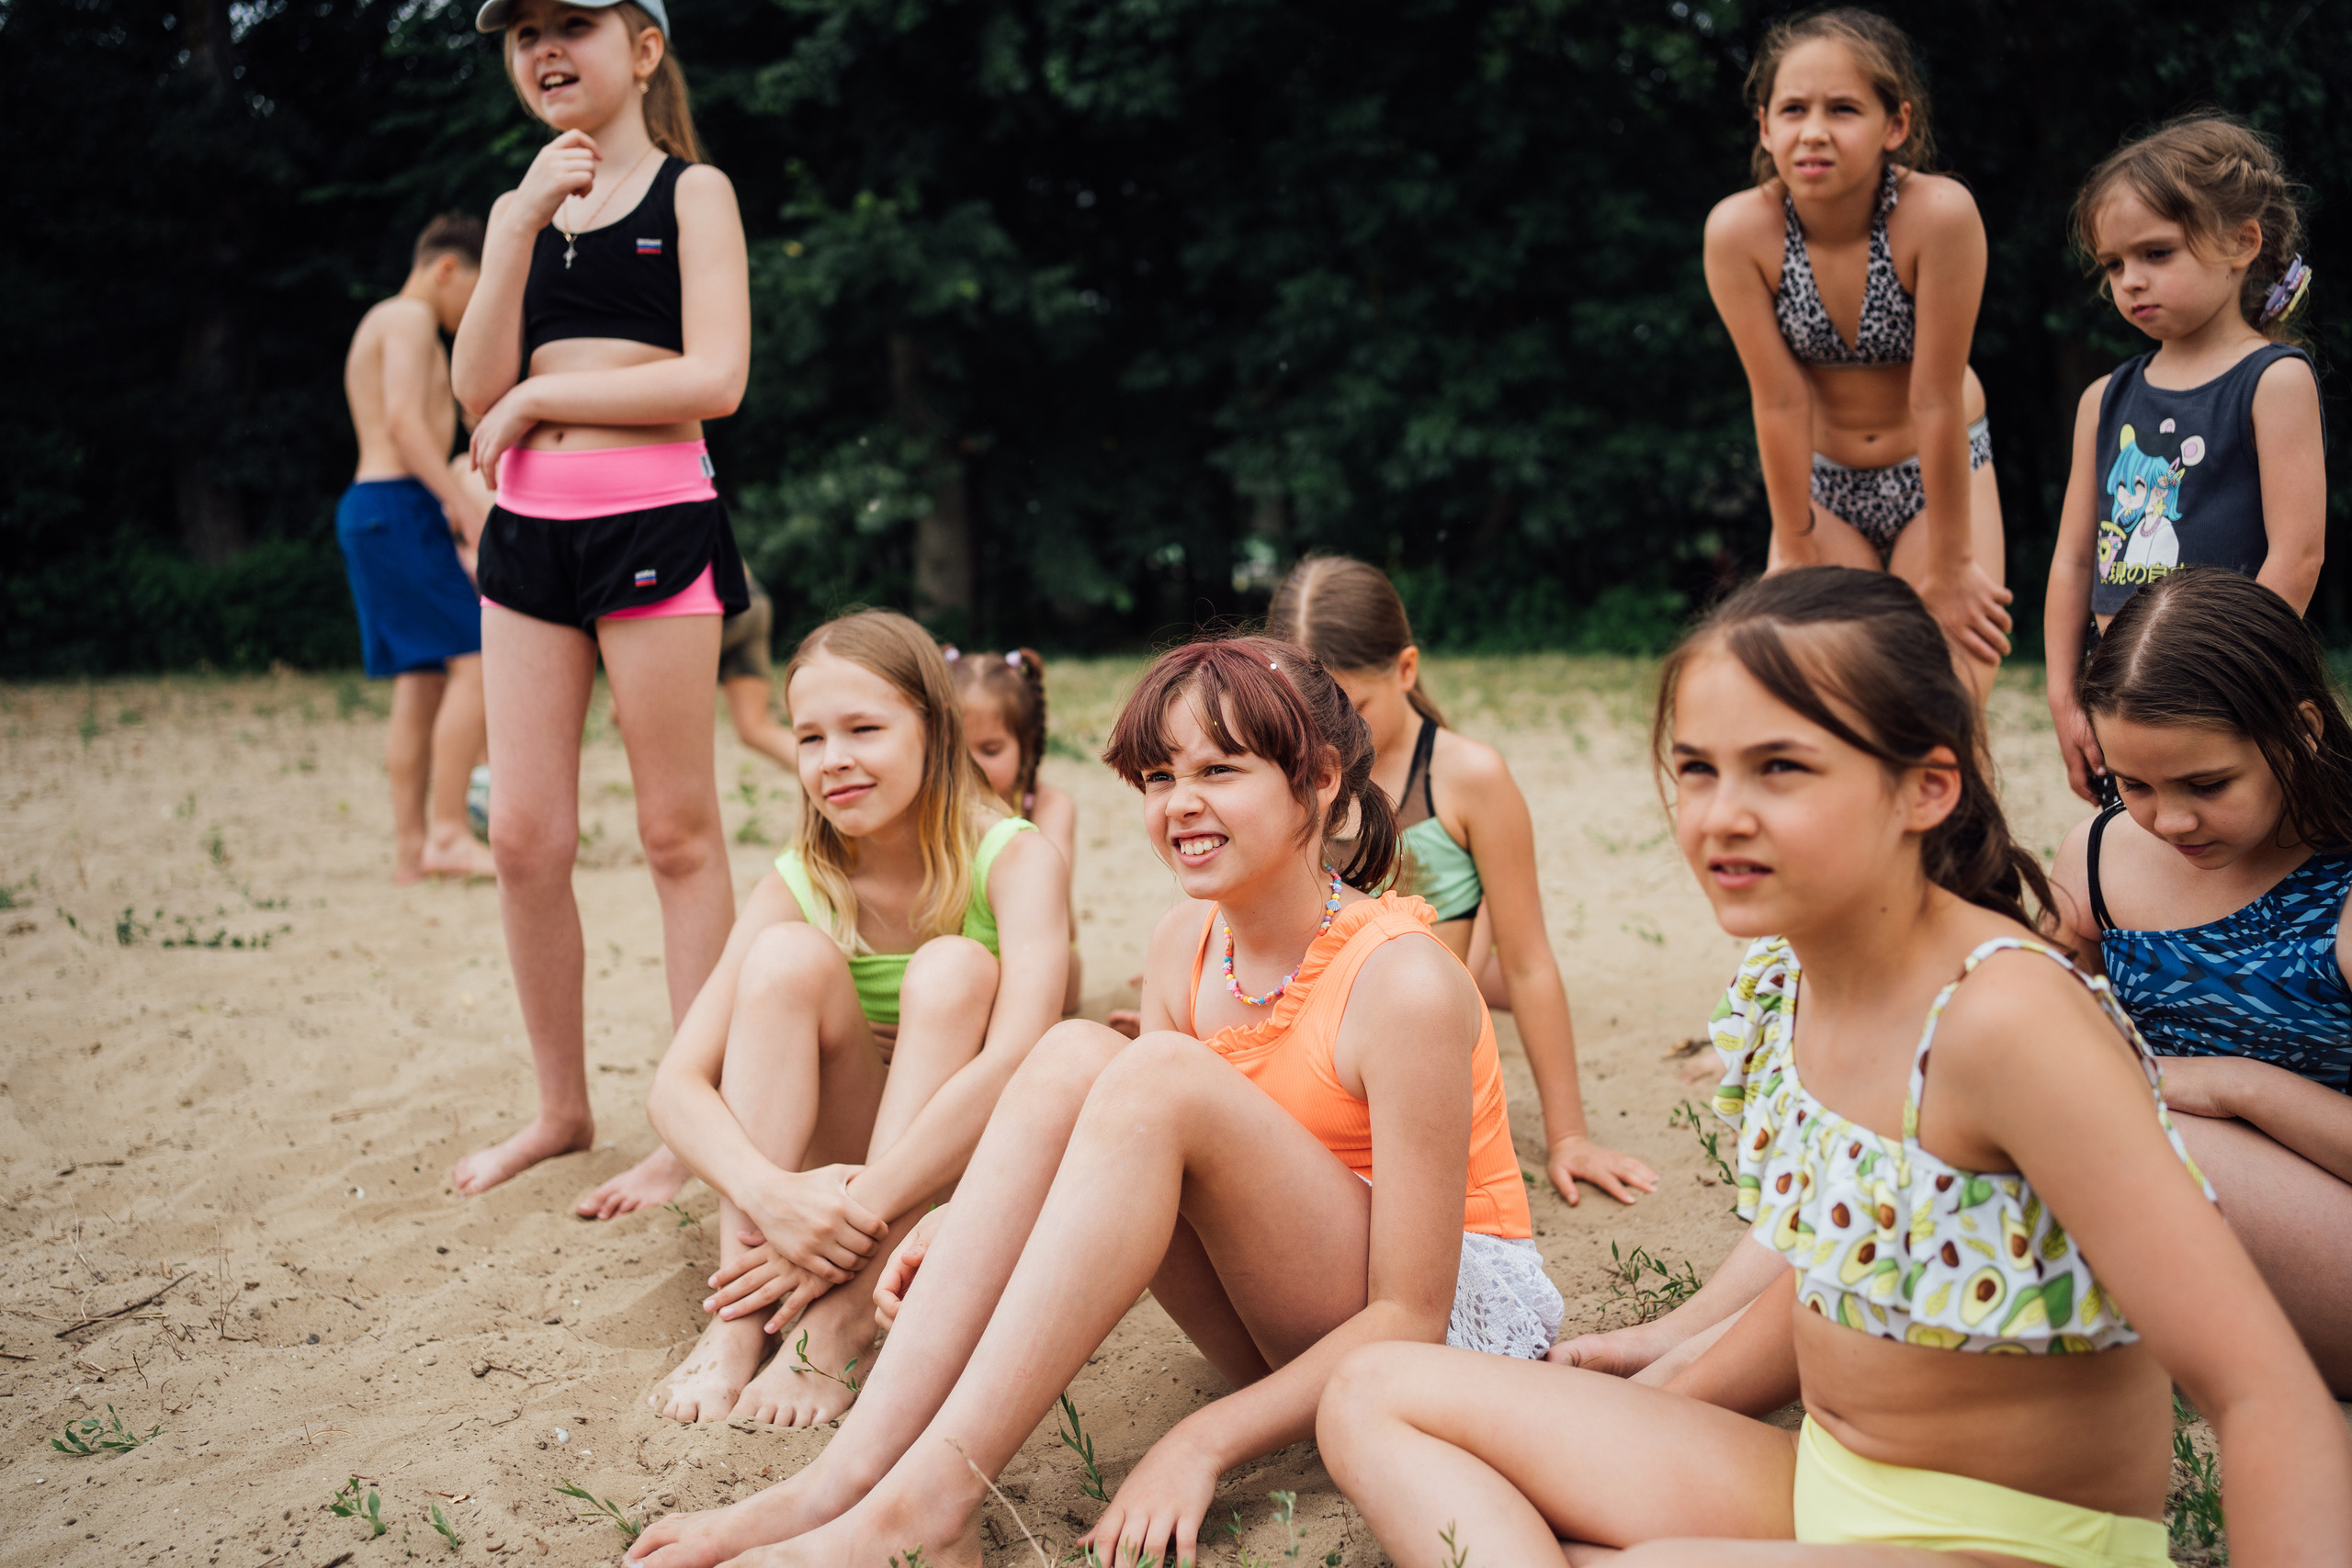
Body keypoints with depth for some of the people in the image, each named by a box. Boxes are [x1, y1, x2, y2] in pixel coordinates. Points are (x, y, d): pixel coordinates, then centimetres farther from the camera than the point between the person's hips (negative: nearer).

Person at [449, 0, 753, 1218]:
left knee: (678, 834, -1)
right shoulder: (518, 208, 16)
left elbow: (713, 377, -11)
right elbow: (477, 388, 4)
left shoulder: (692, 191, 2)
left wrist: (536, 397, -7)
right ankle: (563, 1109, 18)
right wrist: (523, 226, -5)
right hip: (526, 527, 5)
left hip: (654, 522, -5)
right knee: (523, 838, 4)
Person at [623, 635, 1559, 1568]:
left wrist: (1202, 1442, -31)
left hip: (1464, 1319, -6)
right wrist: (974, 1230, -17)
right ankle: (854, 1471, -27)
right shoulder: (1185, 945, -1)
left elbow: (1410, 1316, -23)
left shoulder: (1405, 982, -22)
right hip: (1288, 1318, 6)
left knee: (1160, 1074, -29)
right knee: (1074, 1057, -18)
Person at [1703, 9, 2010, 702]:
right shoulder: (1739, 230, -22)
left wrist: (1948, 568, -15)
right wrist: (1795, 555, -9)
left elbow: (1936, 400, -23)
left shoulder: (1939, 214, -27)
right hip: (1820, 487, 1)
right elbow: (1781, 403, -17)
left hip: (1940, 476, -1)